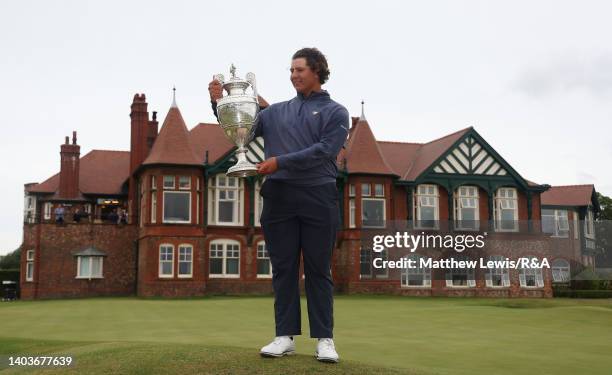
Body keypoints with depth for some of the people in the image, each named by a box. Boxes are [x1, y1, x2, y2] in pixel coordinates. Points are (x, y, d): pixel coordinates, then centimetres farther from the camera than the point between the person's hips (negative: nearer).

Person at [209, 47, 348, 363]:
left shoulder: (335, 112, 7)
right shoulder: (277, 112, 18)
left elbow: (323, 151, -8)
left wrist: (280, 162, -14)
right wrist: (219, 103, 0)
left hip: (318, 198, -3)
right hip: (279, 197, 3)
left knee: (318, 270, 1)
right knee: (283, 268, 4)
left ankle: (324, 338, 6)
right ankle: (286, 336, 9)